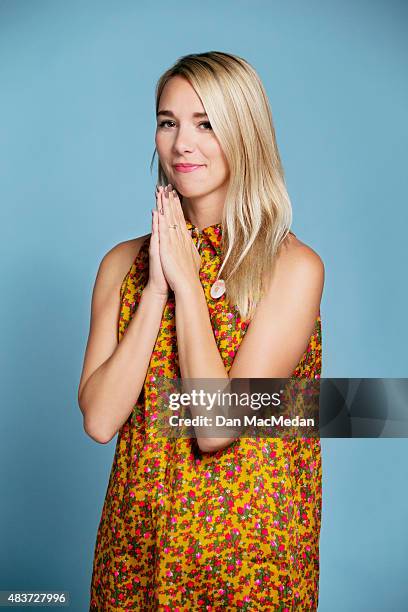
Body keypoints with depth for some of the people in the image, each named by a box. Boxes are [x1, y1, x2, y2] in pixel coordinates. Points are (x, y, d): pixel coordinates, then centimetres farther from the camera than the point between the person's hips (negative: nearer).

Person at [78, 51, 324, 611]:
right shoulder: (124, 263, -1)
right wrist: (157, 289, -15)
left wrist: (187, 280, -16)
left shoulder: (294, 266, -13)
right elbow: (99, 420, -10)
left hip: (249, 549, -3)